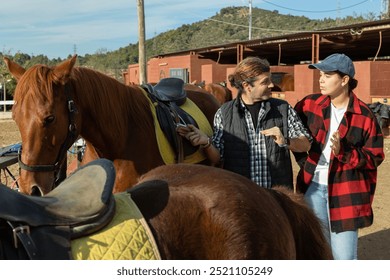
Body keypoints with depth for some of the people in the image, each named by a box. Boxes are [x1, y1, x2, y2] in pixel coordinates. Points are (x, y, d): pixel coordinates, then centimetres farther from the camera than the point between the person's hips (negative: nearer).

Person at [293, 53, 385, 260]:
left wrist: (344, 153, -21)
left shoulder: (364, 115, -8)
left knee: (344, 256, 3)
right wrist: (302, 157, 7)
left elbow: (375, 157, -7)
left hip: (346, 191, -3)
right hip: (313, 186, 3)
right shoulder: (310, 104, 1)